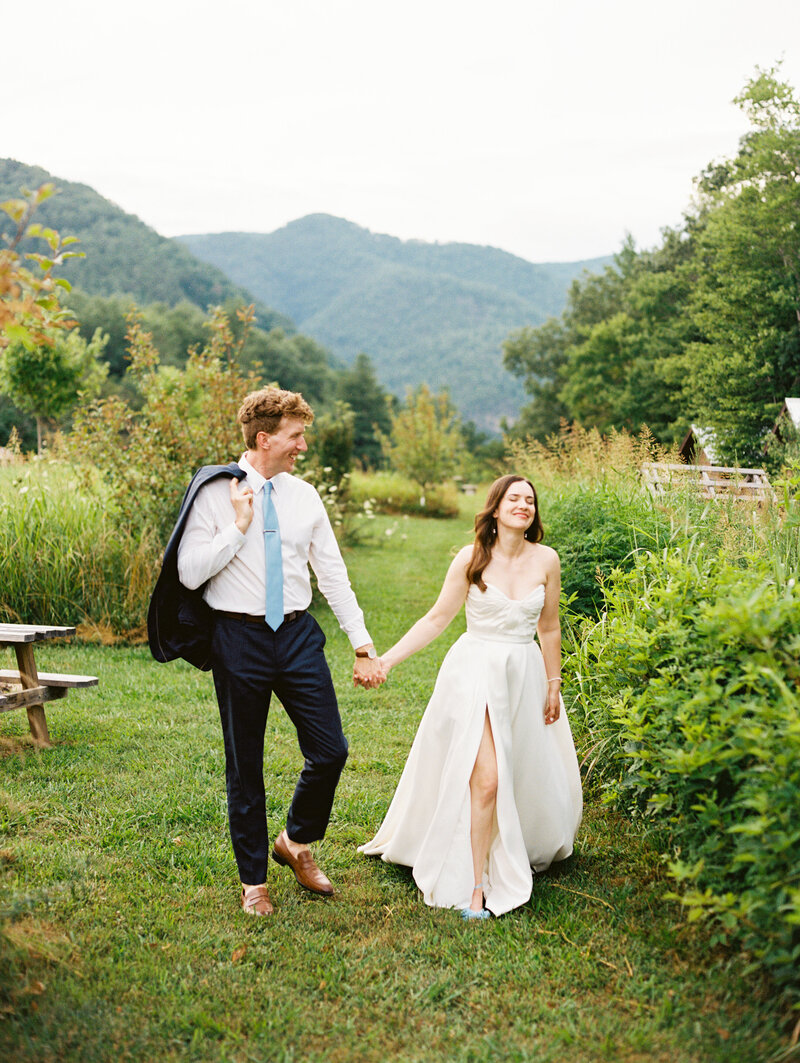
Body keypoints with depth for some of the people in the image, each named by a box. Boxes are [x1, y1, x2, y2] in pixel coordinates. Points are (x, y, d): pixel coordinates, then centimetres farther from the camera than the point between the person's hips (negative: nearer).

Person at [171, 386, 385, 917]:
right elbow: (190, 573, -11)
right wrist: (240, 527, -17)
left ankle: (298, 843, 29)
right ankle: (254, 880, 25)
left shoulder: (304, 496, 6)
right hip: (239, 638, -3)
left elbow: (333, 574, 8)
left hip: (298, 635, 4)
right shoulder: (216, 493, -6)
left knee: (331, 750, 0)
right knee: (245, 766, 8)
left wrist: (364, 645, 5)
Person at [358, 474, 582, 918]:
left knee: (530, 774, 7)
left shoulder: (545, 560, 1)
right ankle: (476, 886, -1)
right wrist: (386, 660, -8)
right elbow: (437, 619, -2)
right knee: (485, 778, -12)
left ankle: (517, 857, 34)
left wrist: (554, 684, 16)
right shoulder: (471, 558, -6)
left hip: (524, 674, 4)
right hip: (475, 670, -3)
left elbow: (548, 627, 11)